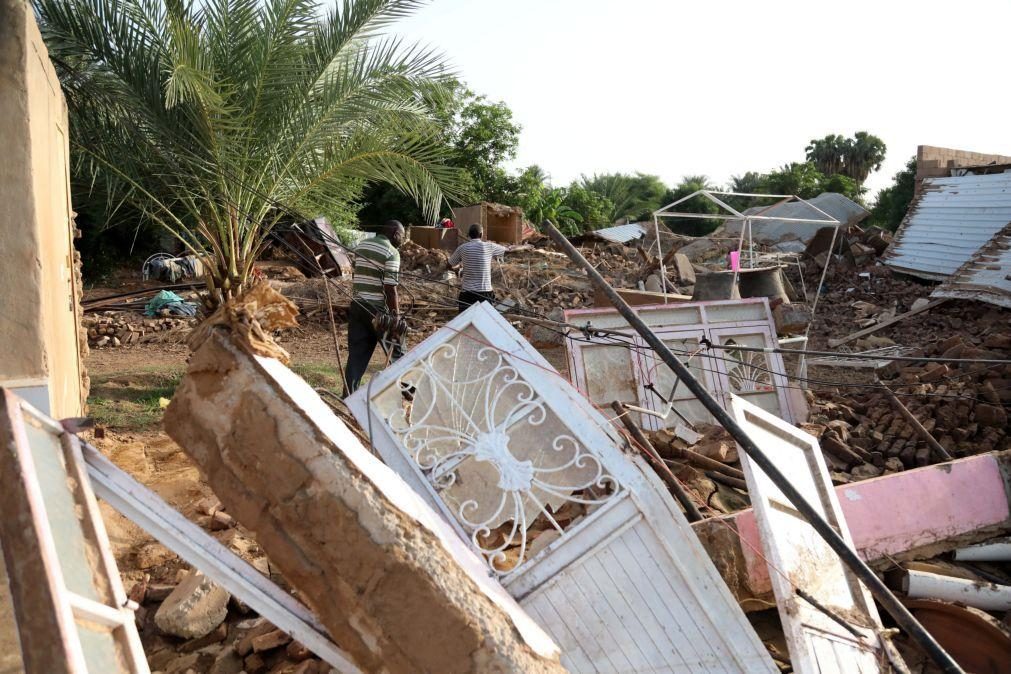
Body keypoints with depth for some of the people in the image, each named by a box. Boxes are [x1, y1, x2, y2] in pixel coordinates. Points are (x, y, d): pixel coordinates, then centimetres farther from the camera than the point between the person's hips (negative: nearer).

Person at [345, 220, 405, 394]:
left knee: (356, 354, 7)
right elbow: (390, 288, -17)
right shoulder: (391, 252, -11)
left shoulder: (361, 246, 13)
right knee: (395, 351, 9)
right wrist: (396, 316, -13)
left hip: (357, 306, 6)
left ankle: (349, 396, 4)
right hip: (378, 309, -6)